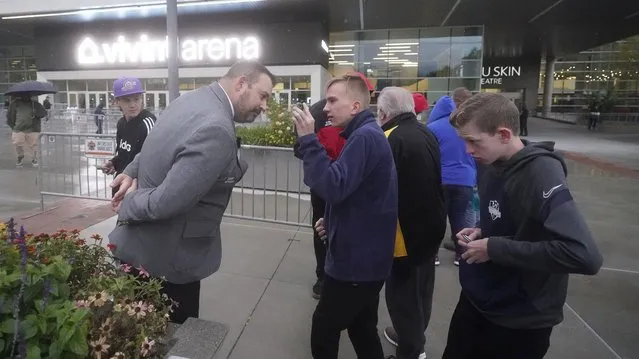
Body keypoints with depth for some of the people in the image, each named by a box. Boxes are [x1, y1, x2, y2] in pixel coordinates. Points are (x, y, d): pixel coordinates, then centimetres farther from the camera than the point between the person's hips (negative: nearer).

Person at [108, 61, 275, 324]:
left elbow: (157, 152, 16)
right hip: (164, 259, -9)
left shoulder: (192, 99, 3)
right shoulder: (217, 130, -30)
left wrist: (132, 172, 3)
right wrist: (129, 205, -14)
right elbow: (167, 201, -32)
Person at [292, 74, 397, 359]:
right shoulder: (366, 135, 14)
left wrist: (308, 140, -27)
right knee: (362, 330, 22)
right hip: (364, 256, 10)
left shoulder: (365, 136, -20)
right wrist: (333, 220, 10)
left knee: (323, 332, 5)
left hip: (356, 259, -10)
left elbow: (334, 187, -31)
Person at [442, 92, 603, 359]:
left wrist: (494, 248, -27)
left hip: (520, 321, -7)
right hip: (475, 302, 7)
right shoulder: (492, 167, 0)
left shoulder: (541, 174, -24)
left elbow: (584, 255, -35)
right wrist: (480, 232, -4)